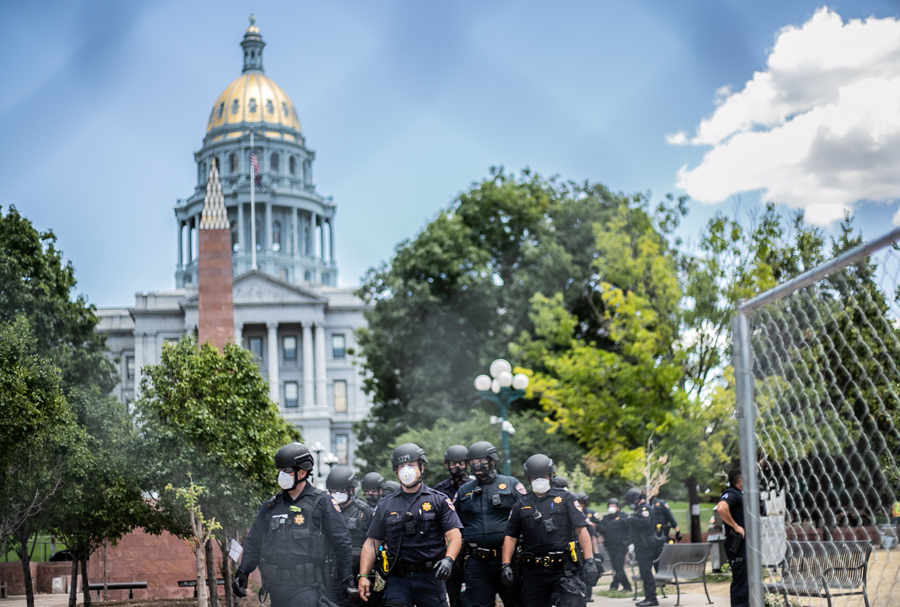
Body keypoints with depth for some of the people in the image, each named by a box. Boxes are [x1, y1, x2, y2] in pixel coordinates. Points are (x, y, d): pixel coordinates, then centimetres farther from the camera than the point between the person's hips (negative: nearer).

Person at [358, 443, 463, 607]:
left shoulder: (439, 501, 6)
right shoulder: (385, 505, 13)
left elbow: (454, 535, -2)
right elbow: (372, 542, 13)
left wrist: (448, 559, -21)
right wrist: (363, 576, 2)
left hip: (430, 576, -1)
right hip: (397, 579, 1)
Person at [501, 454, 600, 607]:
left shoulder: (565, 498, 6)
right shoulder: (522, 504, 12)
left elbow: (581, 530, 0)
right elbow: (511, 536, 10)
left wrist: (589, 561, -9)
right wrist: (506, 565, -2)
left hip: (563, 568, -2)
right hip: (534, 571, 2)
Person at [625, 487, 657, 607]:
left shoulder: (645, 508, -12)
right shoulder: (639, 508, 19)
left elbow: (645, 522, -29)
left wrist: (633, 519, -19)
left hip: (646, 546, -11)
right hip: (641, 545, 11)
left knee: (646, 571, -12)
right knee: (644, 571, 12)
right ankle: (649, 597, 16)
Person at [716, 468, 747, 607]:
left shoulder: (738, 494, 16)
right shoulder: (731, 494, -14)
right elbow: (721, 508, -35)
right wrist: (736, 526, -26)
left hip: (743, 542, 10)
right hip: (736, 543, -10)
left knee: (747, 579, 17)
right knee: (740, 579, -8)